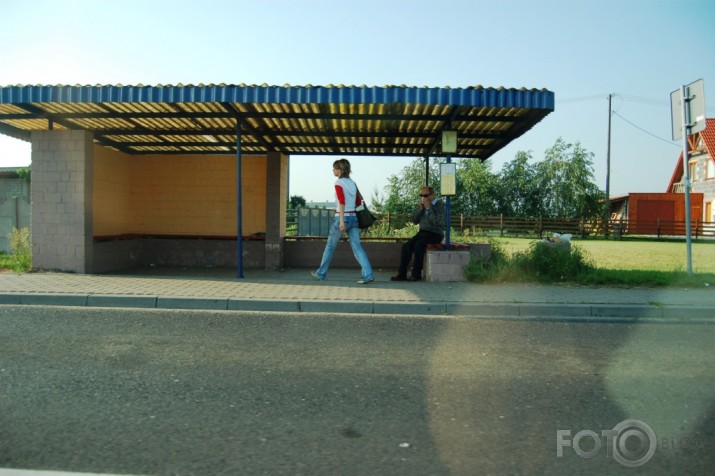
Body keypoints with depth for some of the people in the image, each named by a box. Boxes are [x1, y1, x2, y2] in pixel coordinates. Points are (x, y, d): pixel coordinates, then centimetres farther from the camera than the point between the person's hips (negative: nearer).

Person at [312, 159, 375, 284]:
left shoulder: (338, 183, -7)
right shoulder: (352, 183, 13)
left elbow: (342, 202, -17)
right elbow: (359, 202, 15)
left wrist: (341, 221, -22)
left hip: (342, 217, -6)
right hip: (353, 218, 6)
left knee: (330, 246, 10)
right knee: (357, 247, 0)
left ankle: (321, 273, 23)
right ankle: (368, 275, -12)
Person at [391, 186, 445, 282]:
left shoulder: (439, 205, -7)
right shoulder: (422, 205, 11)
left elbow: (437, 222, -21)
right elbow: (415, 221, 7)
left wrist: (428, 208, -20)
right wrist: (420, 208, -6)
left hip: (435, 234, -6)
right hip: (422, 232, 6)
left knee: (418, 245, -31)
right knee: (406, 246, -18)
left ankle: (416, 274, -21)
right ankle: (402, 274, -17)